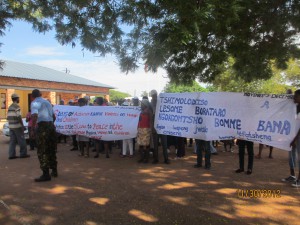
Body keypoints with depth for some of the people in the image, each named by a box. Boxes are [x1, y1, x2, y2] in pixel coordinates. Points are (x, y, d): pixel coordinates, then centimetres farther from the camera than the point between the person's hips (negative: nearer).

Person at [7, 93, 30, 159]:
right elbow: (19, 117, -19)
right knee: (21, 140, 0)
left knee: (12, 141, 8)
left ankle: (11, 155, 8)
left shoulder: (10, 107, 15)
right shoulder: (17, 106, -12)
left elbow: (8, 117, 17)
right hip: (17, 126, -8)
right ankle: (23, 154, 4)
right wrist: (23, 125, -14)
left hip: (11, 126, 8)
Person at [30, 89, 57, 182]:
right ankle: (54, 171, 24)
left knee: (42, 151, -1)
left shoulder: (34, 103, -3)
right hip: (51, 125, 7)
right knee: (51, 150, 16)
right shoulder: (47, 102, 18)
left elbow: (35, 116, -20)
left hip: (42, 126, -7)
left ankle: (46, 174, 1)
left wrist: (32, 130, -17)